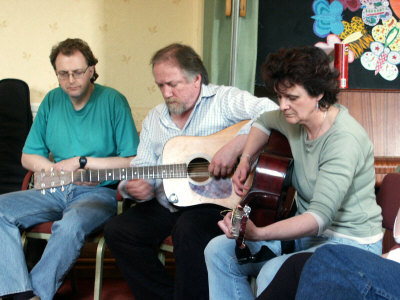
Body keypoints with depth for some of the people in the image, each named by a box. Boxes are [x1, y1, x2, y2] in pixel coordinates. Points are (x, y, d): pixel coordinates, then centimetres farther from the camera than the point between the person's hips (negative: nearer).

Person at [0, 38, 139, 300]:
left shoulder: (113, 101, -5)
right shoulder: (52, 101, 10)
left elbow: (133, 161, -10)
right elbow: (29, 158, 13)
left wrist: (81, 163, -10)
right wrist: (62, 172, -5)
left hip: (98, 192, -5)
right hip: (54, 190, 6)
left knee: (71, 225, -37)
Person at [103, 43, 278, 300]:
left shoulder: (223, 100, -3)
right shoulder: (154, 119, 17)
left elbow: (272, 112, -18)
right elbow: (142, 166, 16)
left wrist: (235, 146, -28)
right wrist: (136, 186, -8)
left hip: (215, 201, -6)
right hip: (168, 206, 7)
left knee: (189, 230, -35)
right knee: (117, 231, -9)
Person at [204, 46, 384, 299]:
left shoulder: (345, 140, -27)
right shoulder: (296, 118, -2)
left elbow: (320, 216, -36)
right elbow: (264, 122, 24)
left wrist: (258, 234, -47)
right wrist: (246, 160, 8)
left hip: (350, 242, -8)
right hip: (305, 230, 9)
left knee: (273, 274, -34)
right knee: (219, 251, -3)